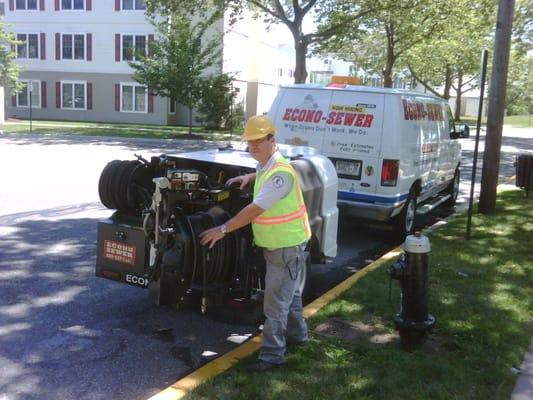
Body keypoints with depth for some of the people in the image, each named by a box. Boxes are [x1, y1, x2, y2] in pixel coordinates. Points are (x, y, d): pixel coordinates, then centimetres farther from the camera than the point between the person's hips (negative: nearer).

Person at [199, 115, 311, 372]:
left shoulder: (280, 172, -26)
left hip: (287, 245, -10)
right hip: (277, 243, 10)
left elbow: (254, 210, -28)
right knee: (288, 292, 24)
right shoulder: (266, 166, 6)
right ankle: (296, 333, 41)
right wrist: (249, 177, 17)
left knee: (275, 301, -5)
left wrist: (223, 230, -23)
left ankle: (272, 353, 4)